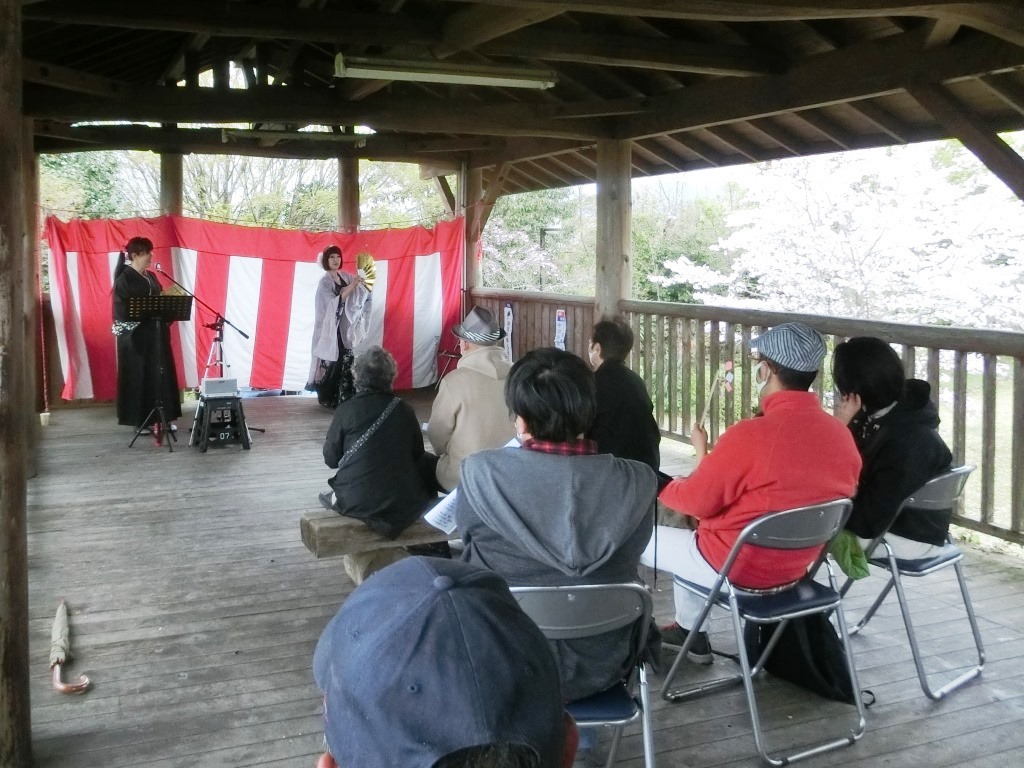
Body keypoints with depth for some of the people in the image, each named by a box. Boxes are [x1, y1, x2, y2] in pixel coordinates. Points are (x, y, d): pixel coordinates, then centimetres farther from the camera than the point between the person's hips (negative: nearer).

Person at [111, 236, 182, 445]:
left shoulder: (151, 277, 15)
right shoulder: (124, 279, -8)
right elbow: (124, 310, -15)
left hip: (155, 334, 7)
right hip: (135, 336, -7)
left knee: (159, 374, 5)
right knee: (139, 376, -2)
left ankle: (158, 416, 9)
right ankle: (141, 418, 5)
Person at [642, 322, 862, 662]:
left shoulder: (750, 435, -27)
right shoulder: (841, 435, -7)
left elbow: (697, 500, -14)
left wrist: (659, 487, 7)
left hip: (736, 567, -7)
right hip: (796, 566, 7)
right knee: (690, 535, 31)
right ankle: (689, 633, 37)